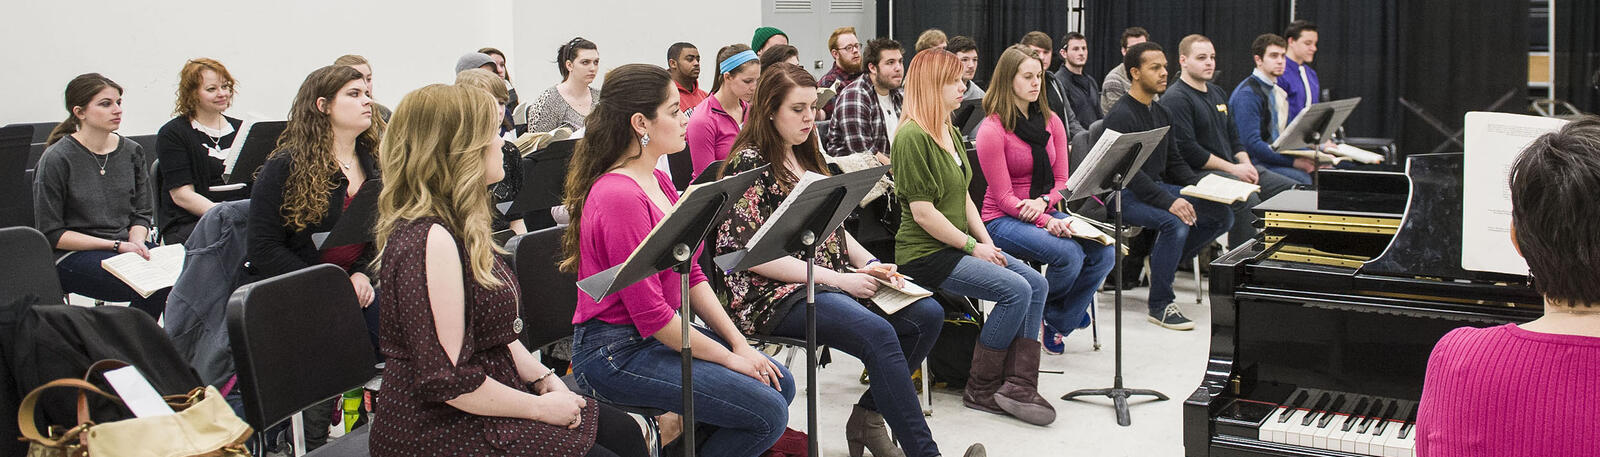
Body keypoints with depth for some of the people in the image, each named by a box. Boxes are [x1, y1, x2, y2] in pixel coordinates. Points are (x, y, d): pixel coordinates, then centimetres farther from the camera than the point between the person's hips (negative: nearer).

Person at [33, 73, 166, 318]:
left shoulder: (131, 151, 10)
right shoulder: (56, 159, -6)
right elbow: (51, 234, -6)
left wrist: (136, 242, -8)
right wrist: (117, 245, -14)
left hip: (126, 246, 5)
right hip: (72, 257, -5)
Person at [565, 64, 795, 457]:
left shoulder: (658, 181, 10)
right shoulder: (619, 196, -21)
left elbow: (691, 276, 11)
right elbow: (649, 314, -21)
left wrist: (738, 341, 1)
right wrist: (729, 357, -13)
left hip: (660, 332, 10)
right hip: (616, 352, -10)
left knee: (780, 383, 4)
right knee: (767, 414, -14)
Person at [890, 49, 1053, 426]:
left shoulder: (950, 132, 17)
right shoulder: (913, 136, -15)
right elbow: (922, 212, -19)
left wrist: (986, 241, 5)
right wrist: (972, 246, -13)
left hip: (956, 246, 10)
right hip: (924, 254, -10)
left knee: (1036, 283, -6)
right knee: (1015, 290, -20)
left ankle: (1018, 384, -10)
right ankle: (981, 390, -8)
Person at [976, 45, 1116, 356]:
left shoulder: (1051, 122, 9)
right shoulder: (992, 129, -10)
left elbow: (1062, 180, 8)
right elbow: (1003, 196, -14)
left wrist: (1044, 202, -16)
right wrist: (1047, 222, -26)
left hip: (1046, 213, 6)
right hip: (1004, 220, -6)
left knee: (1103, 252, -18)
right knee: (1068, 254, -30)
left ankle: (1058, 323, -1)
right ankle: (1036, 316, 0)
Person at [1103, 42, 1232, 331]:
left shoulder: (1162, 114, 15)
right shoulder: (1121, 116, -14)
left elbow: (1174, 161, 18)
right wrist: (1168, 201, -31)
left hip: (1159, 187, 9)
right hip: (1126, 195, -9)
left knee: (1222, 215, -3)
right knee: (1176, 223, -33)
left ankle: (1162, 260, 13)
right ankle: (1160, 305, -20)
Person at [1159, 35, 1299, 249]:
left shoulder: (1218, 93, 21)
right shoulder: (1175, 99, -9)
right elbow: (1187, 151, -17)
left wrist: (1246, 165, 2)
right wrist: (1233, 169, -15)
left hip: (1234, 169, 9)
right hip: (1197, 174, -9)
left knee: (1292, 189, -2)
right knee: (1247, 199, -33)